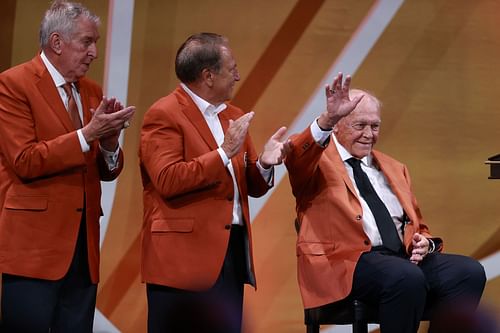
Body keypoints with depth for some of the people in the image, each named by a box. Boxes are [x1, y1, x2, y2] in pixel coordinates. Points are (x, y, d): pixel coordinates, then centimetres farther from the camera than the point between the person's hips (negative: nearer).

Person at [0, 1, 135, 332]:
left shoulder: (92, 91, 15)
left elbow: (108, 171, 16)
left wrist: (109, 141, -5)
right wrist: (87, 134, -18)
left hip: (84, 243, 7)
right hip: (33, 244, -6)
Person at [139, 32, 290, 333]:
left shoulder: (234, 116, 17)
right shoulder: (164, 115, -7)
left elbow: (252, 186, 19)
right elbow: (168, 181, -19)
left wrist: (264, 164, -3)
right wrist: (224, 153, -20)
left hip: (232, 252, 7)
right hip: (184, 259, -7)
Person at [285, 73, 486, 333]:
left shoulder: (394, 169, 27)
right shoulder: (317, 161, 7)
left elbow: (416, 226, 30)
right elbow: (295, 157, -18)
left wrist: (423, 242, 3)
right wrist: (327, 119, -38)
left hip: (404, 256, 6)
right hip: (345, 258, -6)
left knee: (470, 272, -19)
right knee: (407, 277, -36)